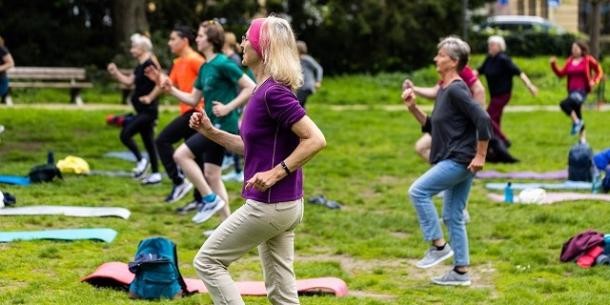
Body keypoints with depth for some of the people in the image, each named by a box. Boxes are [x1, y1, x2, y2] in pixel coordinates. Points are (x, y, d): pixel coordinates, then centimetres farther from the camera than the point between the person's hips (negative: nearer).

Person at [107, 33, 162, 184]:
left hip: (148, 110, -10)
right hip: (143, 110, 10)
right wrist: (115, 73, 5)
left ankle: (141, 161, 2)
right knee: (148, 140, 12)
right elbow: (129, 81, 16)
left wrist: (150, 97, -21)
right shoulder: (140, 66, 13)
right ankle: (156, 174, 16)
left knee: (125, 134, -13)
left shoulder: (149, 64, -16)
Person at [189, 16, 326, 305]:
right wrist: (211, 132, 11)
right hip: (282, 205, 10)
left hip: (269, 205, -10)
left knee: (207, 261, 2)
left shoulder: (274, 93, -18)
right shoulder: (266, 91, 11)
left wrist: (276, 174, -23)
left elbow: (315, 140, -23)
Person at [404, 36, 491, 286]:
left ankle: (439, 245, -7)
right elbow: (432, 127, 20)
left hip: (460, 160, -10)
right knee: (453, 216, 11)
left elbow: (483, 120, -22)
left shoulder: (456, 90, -14)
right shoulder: (443, 90, 15)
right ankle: (461, 271, 15)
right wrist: (413, 108, 7)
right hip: (452, 161, 10)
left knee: (418, 191, -15)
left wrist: (480, 156, -20)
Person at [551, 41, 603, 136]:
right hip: (572, 91, 6)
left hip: (582, 90, -6)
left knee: (564, 104, -29)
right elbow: (561, 73, 8)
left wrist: (594, 81, -11)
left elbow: (599, 72, 4)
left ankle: (576, 122, -10)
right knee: (577, 115, 11)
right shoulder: (569, 61, 10)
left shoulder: (588, 60, -2)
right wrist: (553, 65, -4)